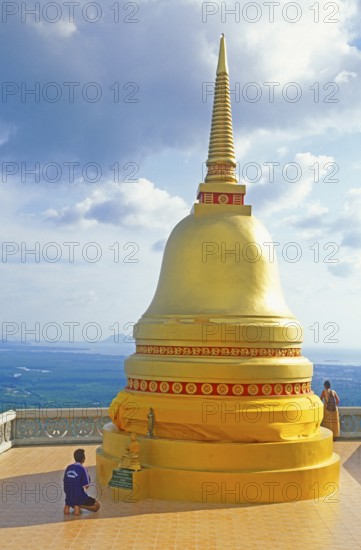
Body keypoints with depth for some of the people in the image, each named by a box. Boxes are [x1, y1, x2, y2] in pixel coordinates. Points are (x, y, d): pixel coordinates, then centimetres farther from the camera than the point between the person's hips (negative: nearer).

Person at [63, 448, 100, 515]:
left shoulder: (68, 468, 2)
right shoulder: (83, 469, -16)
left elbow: (65, 482, 10)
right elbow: (86, 486, -14)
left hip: (69, 498, 7)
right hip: (79, 497, -7)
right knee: (97, 506, 10)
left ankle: (68, 506, 12)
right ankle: (79, 505, -8)